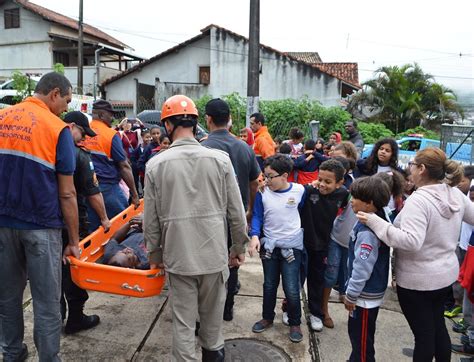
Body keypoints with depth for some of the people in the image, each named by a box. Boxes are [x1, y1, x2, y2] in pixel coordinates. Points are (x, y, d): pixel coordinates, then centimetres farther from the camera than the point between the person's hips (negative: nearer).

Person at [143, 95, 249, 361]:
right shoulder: (220, 159, -7)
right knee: (213, 315, 21)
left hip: (178, 254, -1)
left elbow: (151, 218, -1)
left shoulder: (156, 164, -6)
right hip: (214, 252, 1)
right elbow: (236, 211, -4)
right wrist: (239, 246, 10)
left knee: (183, 321, 12)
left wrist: (154, 253, 13)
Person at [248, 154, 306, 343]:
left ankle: (295, 323, 22)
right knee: (269, 285, 16)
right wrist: (255, 236, -20)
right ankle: (267, 318, 36)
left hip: (292, 247, -2)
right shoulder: (263, 192, -8)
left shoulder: (299, 190, -10)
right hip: (269, 245, 2)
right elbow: (257, 216, -5)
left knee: (292, 289, -1)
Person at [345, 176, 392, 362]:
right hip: (369, 291, 10)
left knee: (362, 337, 6)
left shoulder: (368, 230, -27)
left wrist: (351, 295, -15)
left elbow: (363, 267, -26)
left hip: (366, 296, -10)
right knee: (356, 331, 23)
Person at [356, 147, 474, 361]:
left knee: (423, 334, 8)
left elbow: (411, 241, -35)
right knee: (438, 326, 25)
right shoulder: (455, 193, -2)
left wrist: (375, 222, -33)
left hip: (418, 280, -8)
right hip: (446, 273, 8)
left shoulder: (418, 200, -27)